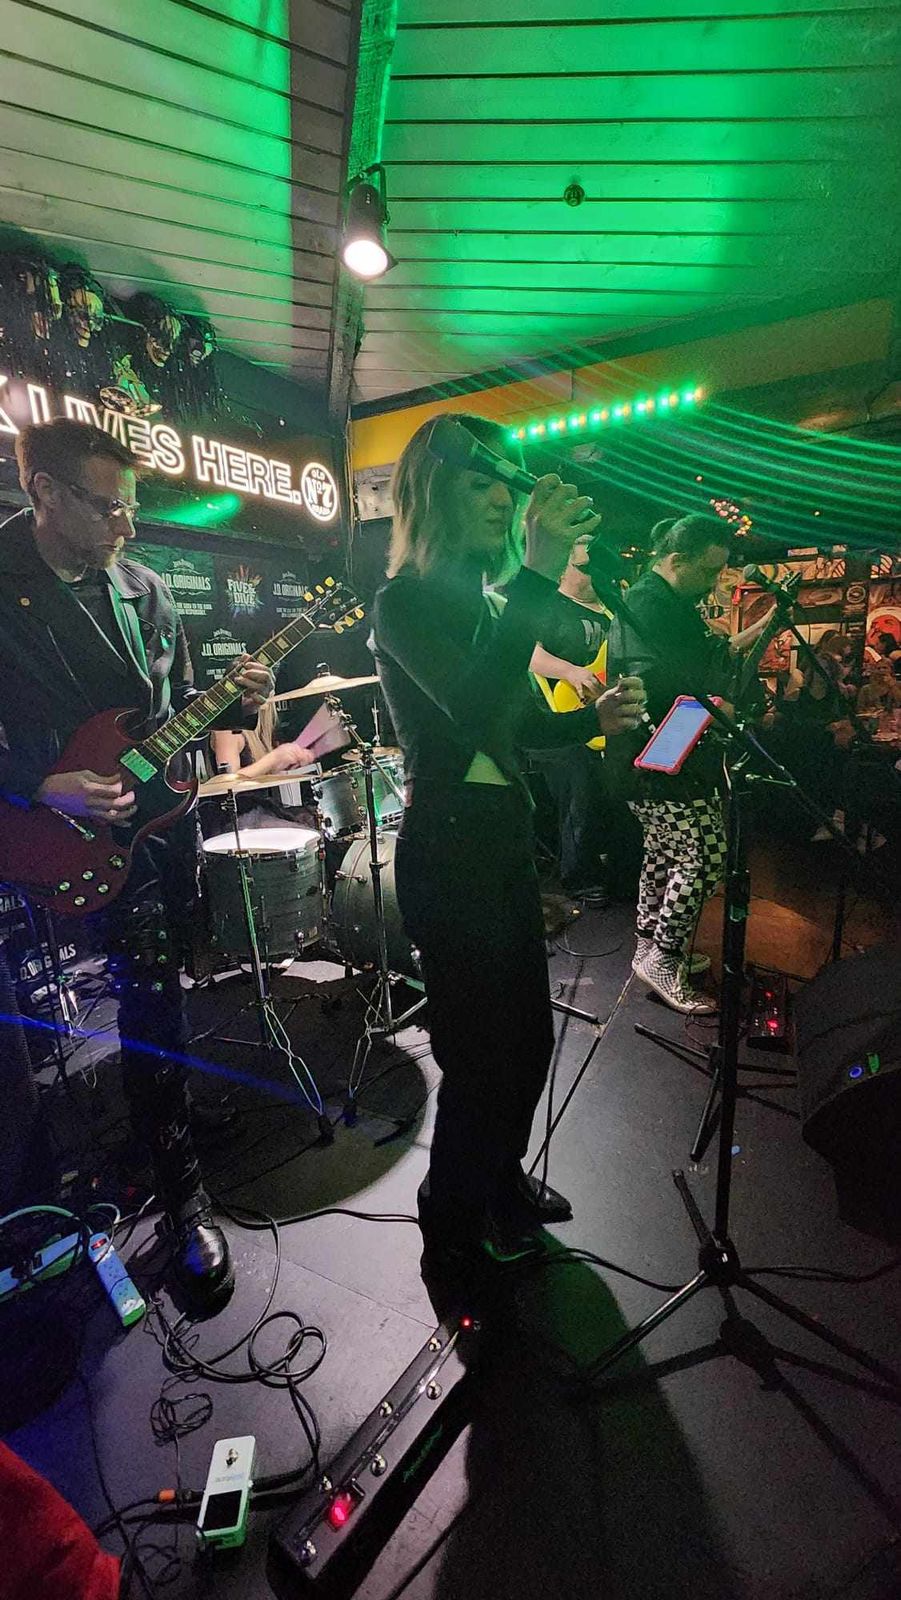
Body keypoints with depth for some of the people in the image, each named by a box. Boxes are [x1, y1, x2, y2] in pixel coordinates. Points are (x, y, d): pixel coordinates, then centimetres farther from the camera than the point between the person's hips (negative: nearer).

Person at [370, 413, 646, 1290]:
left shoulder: (485, 600, 14)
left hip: (505, 841, 8)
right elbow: (474, 713, -29)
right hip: (448, 851, -8)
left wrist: (594, 718, 3)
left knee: (527, 1040, 20)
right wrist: (539, 574, -32)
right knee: (481, 1060, 4)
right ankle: (453, 1244, 32)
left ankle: (502, 1186, 47)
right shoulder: (405, 601, -11)